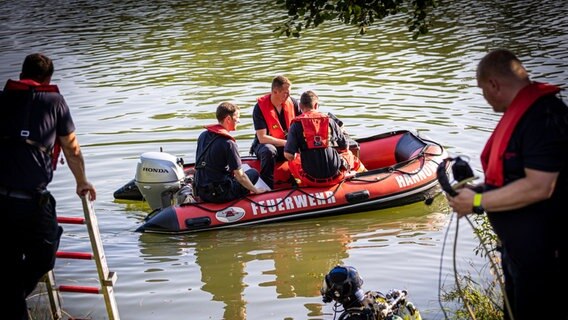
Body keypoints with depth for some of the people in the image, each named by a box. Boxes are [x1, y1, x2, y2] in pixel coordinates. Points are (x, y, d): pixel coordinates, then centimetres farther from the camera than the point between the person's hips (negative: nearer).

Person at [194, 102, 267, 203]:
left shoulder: (203, 136, 4)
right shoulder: (228, 143, -18)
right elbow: (240, 176, -15)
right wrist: (255, 190, 0)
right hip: (219, 195, -7)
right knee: (253, 173, 11)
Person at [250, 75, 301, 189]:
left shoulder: (292, 102, -4)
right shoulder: (260, 107, -18)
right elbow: (262, 138, -22)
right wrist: (286, 143, -28)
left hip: (289, 143, 4)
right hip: (265, 144, -4)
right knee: (269, 151, -39)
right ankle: (267, 187, -29)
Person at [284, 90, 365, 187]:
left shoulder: (297, 124, -5)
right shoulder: (330, 121, 1)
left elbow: (288, 155, -11)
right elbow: (345, 147, 10)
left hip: (310, 180, -1)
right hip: (334, 176, 1)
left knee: (293, 161, 30)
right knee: (349, 155, 34)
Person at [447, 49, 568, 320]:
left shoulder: (544, 116, -24)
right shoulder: (521, 112, 10)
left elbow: (538, 187, -29)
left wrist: (478, 202, -21)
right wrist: (479, 190, 5)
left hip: (542, 254, -10)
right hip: (517, 245, 10)